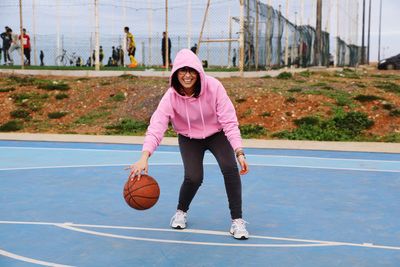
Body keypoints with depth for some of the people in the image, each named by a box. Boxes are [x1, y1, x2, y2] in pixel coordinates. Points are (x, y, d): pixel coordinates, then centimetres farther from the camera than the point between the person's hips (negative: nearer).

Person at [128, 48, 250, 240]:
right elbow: (156, 127, -32)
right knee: (193, 177, -20)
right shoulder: (171, 96, -24)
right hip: (189, 139, 0)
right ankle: (181, 212, 14)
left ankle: (237, 221, -9)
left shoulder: (213, 87, -25)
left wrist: (239, 152, -31)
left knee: (230, 168, -24)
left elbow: (229, 121, -23)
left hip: (217, 134, 0)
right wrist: (144, 157, -47)